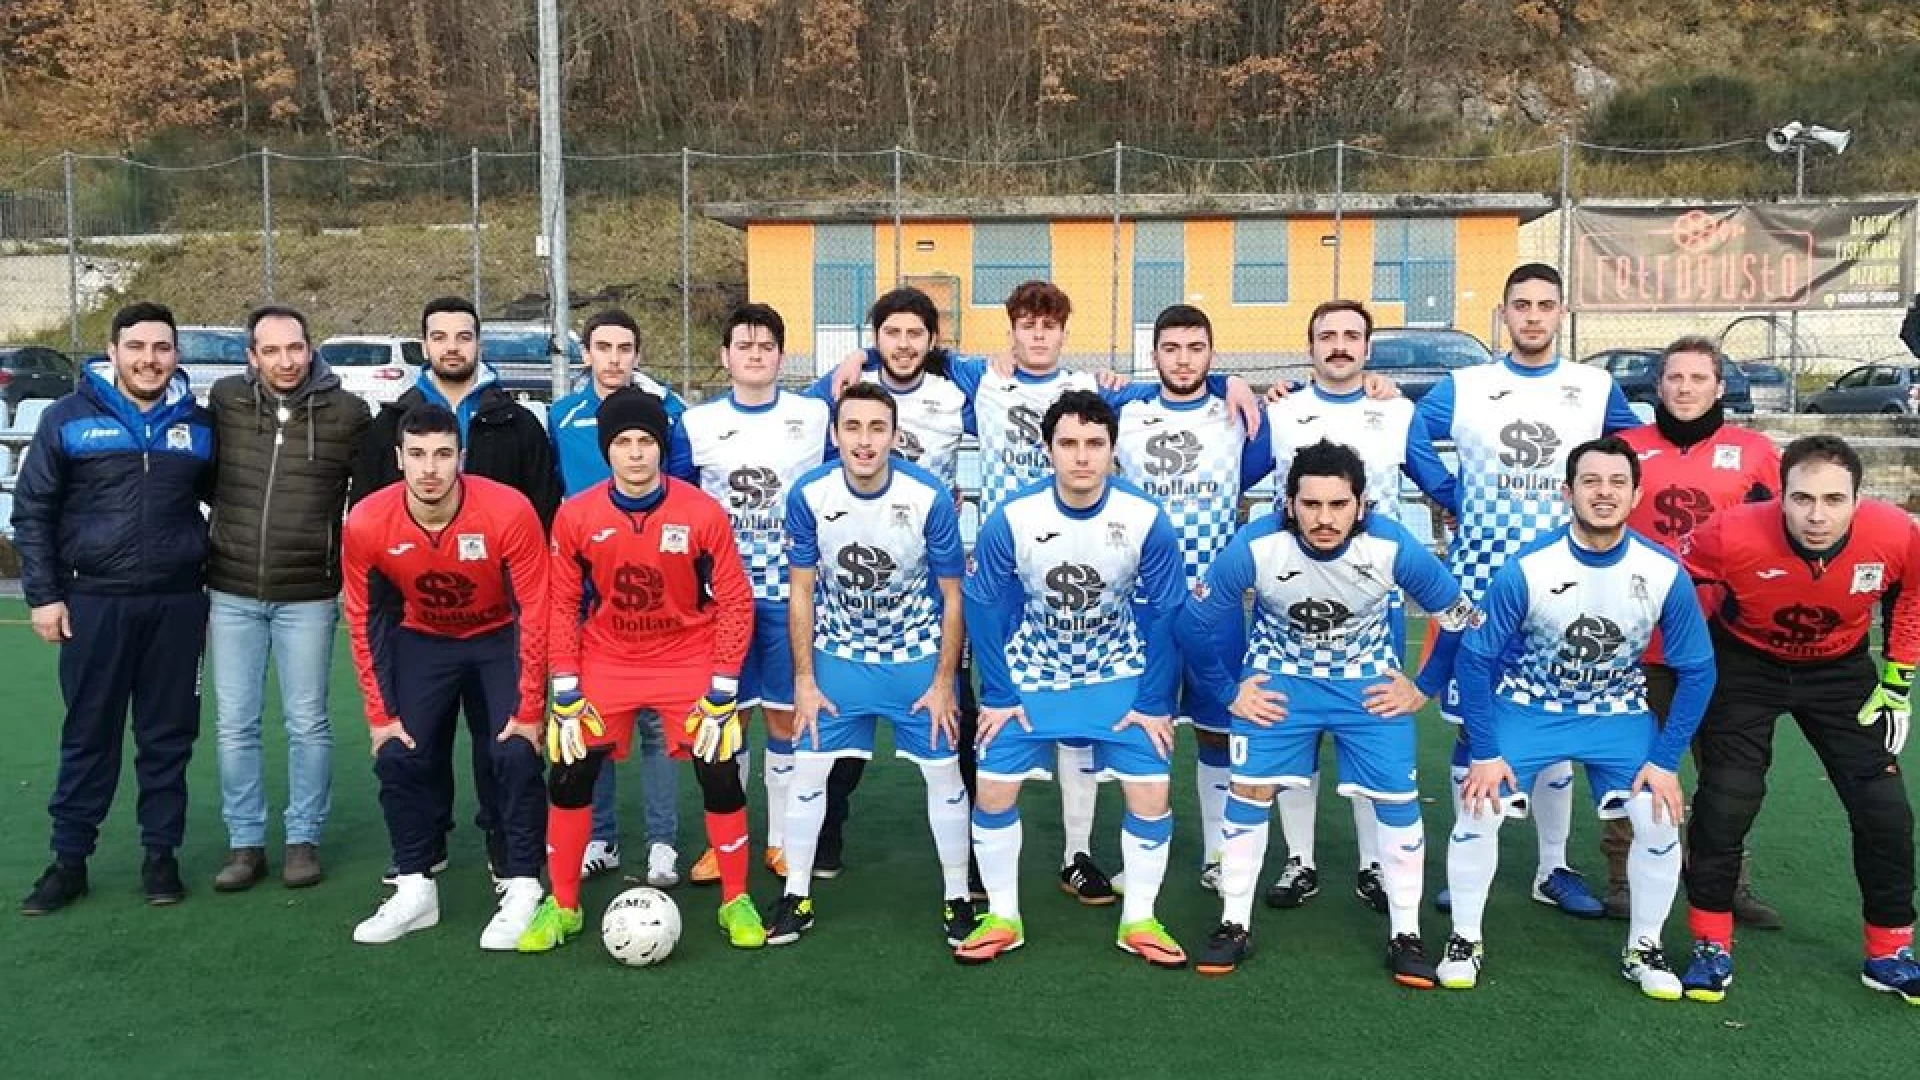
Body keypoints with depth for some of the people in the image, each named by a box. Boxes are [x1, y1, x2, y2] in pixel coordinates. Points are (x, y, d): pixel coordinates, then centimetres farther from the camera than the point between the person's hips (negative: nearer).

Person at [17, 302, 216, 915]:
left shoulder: (198, 425, 6)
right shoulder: (69, 418, 0)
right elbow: (32, 512, 2)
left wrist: (217, 587, 10)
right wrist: (43, 595, -3)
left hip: (178, 605, 1)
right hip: (93, 603, -1)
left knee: (169, 736, 7)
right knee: (88, 737, 7)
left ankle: (161, 854, 18)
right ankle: (69, 860, 18)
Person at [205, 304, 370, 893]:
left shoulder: (346, 411, -5)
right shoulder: (224, 400, -1)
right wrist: (236, 526, 9)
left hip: (308, 597, -2)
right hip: (232, 594, 2)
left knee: (308, 723, 6)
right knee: (235, 724, 7)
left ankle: (303, 839, 19)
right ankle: (245, 841, 20)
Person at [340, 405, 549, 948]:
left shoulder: (509, 512, -30)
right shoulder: (366, 523, -22)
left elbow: (534, 614, -21)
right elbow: (364, 621, -8)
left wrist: (529, 710, -19)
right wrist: (380, 714, -7)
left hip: (500, 638, -2)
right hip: (422, 640, 3)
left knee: (516, 755, -14)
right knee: (398, 756, -5)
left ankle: (522, 891, -2)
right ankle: (415, 888, 11)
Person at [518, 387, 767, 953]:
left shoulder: (703, 513, -14)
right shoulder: (575, 515, -11)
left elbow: (734, 600, -8)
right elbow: (562, 605, -2)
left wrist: (722, 692, -10)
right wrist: (566, 693, -5)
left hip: (688, 661, -1)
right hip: (605, 662, 1)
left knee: (720, 775, -6)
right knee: (569, 775, -2)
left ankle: (736, 902, 15)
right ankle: (562, 906, 18)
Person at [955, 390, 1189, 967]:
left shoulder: (1147, 520, -20)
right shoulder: (1011, 519, -21)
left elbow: (1163, 614, -9)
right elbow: (984, 607, -8)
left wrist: (1154, 703, -7)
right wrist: (997, 696, -7)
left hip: (1121, 678, 0)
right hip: (1030, 677, 0)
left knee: (1150, 793, -6)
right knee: (994, 789, -4)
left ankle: (1139, 920, 15)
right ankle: (1002, 918, 16)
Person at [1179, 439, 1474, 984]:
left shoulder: (1394, 546, -25)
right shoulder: (1254, 545, -27)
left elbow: (1460, 617, -7)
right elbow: (1197, 620, -9)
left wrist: (1425, 687, -1)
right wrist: (1229, 692, -3)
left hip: (1369, 680, 0)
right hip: (1280, 676, 0)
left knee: (1397, 796, -3)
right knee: (1250, 788, -5)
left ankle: (1406, 934, 14)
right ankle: (1235, 925, 11)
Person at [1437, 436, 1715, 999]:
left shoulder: (1664, 572, -18)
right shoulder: (1527, 568, -23)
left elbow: (1696, 670, -5)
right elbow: (1474, 658, -13)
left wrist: (1665, 760, -9)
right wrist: (1484, 752, -13)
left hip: (1618, 713, 2)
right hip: (1527, 707, -1)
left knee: (1660, 821, -11)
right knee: (1478, 810, -13)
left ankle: (1643, 949, 14)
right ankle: (1465, 941, 8)